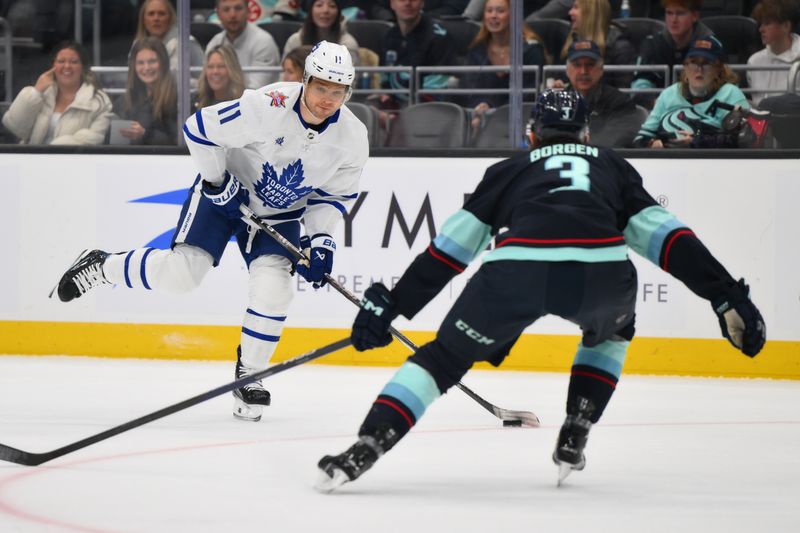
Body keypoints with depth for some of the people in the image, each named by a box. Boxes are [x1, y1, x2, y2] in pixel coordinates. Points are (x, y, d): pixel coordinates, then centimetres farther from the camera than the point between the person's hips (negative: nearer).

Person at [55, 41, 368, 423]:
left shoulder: (352, 138, -16)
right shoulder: (268, 107, -31)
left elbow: (337, 195, 0)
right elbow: (199, 128, -22)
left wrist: (319, 239, -13)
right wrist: (218, 183, -17)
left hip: (281, 213, 3)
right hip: (224, 191, -3)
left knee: (272, 288, -17)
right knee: (180, 273, -13)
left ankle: (249, 374, 5)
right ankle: (100, 267, 13)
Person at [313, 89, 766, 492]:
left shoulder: (510, 171, 34)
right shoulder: (613, 166, 35)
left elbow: (451, 247, 26)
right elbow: (665, 234, 23)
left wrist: (391, 304, 27)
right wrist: (728, 297, 20)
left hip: (516, 270, 0)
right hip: (602, 271, 1)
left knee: (445, 357, 16)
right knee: (611, 332, 36)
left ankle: (366, 448, -2)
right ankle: (573, 441, 23)